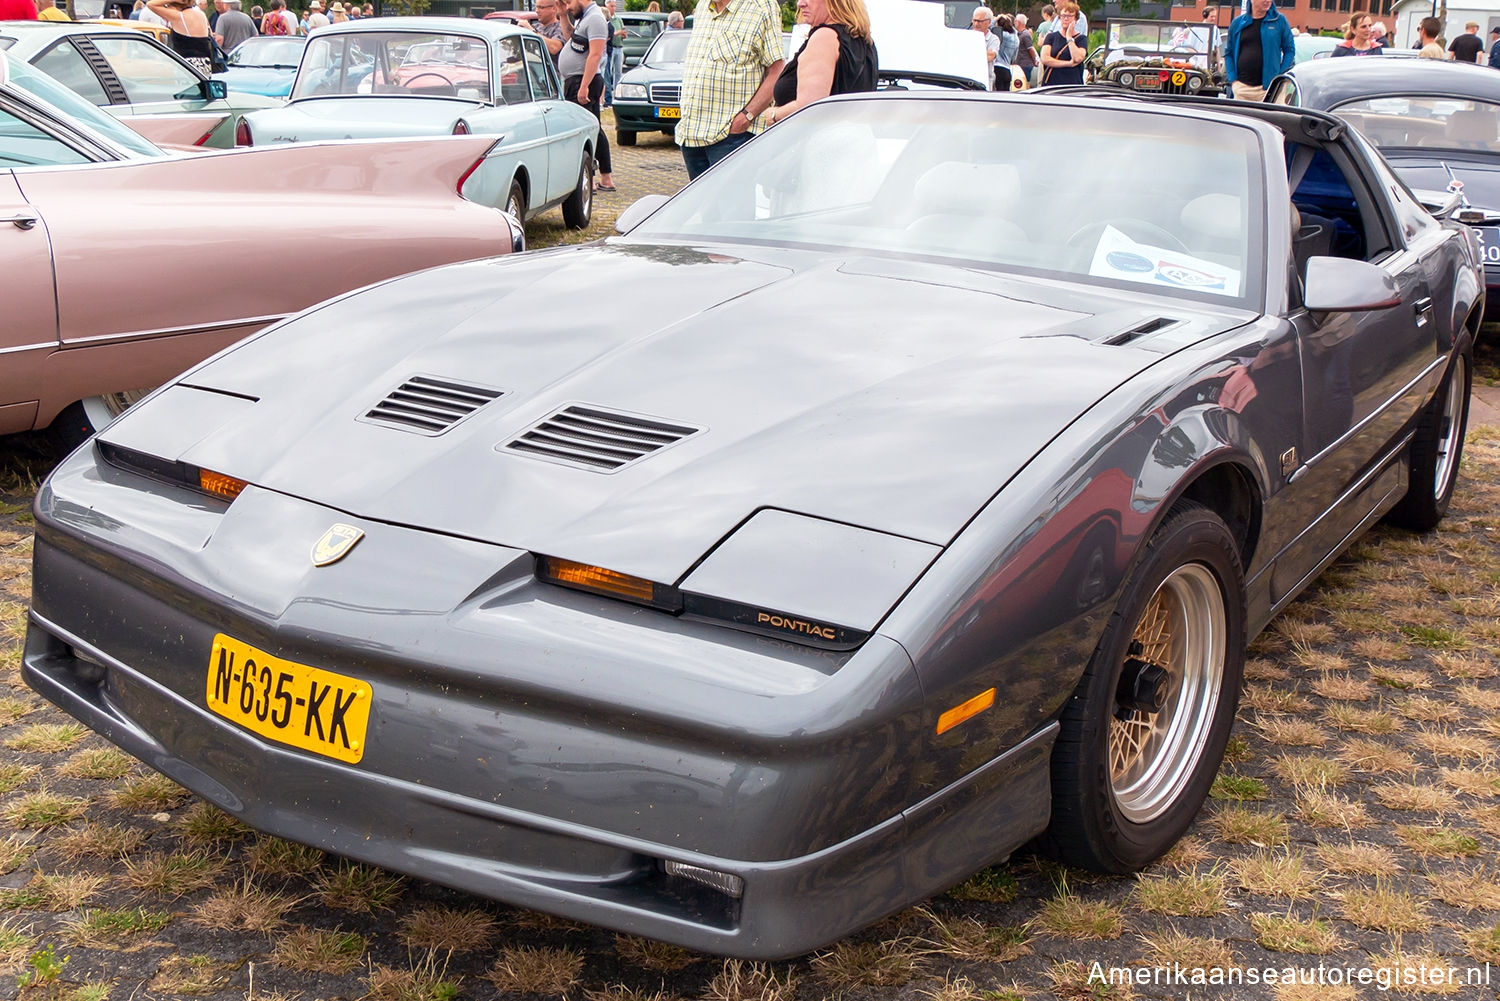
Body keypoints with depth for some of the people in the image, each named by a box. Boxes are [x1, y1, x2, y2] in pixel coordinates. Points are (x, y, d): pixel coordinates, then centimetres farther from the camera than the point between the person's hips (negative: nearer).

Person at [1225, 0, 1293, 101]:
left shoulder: (1279, 20, 5)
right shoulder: (1237, 23, 10)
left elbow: (1290, 51, 7)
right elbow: (1228, 54, 16)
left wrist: (1279, 79, -2)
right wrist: (1233, 79, 5)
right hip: (1241, 87, 2)